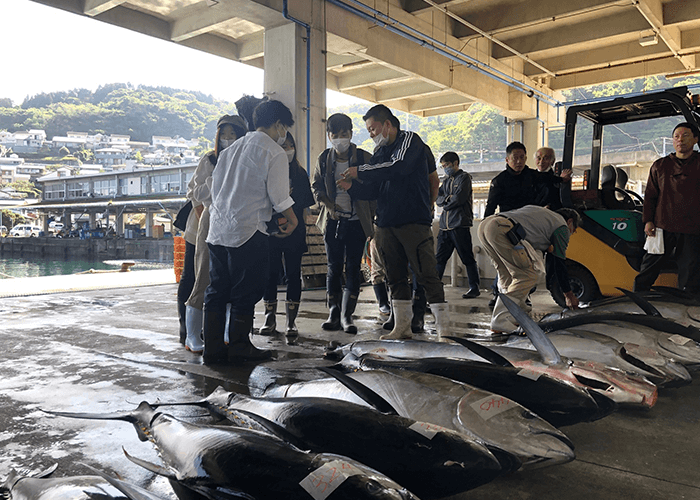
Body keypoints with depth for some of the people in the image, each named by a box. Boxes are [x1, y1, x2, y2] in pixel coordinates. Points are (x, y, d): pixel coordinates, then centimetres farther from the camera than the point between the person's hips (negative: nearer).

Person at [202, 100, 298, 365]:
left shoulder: (230, 149, 17)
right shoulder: (274, 152, -5)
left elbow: (214, 186, 18)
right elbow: (279, 197, -8)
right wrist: (292, 220, 8)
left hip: (218, 229, 7)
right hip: (249, 232, -7)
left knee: (217, 290, 11)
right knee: (246, 292, 4)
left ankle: (212, 349, 15)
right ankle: (239, 347, 12)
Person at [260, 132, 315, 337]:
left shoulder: (300, 174, 11)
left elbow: (305, 204, 11)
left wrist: (301, 226, 4)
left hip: (294, 233, 1)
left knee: (293, 274, 1)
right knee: (270, 274, 3)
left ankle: (291, 321, 9)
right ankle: (270, 319, 15)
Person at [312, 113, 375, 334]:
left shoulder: (364, 158, -2)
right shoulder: (324, 159, 6)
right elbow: (316, 186, 14)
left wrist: (372, 217, -3)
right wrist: (328, 204, -3)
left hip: (357, 222, -2)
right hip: (332, 221, 2)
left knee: (353, 268, -1)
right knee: (333, 268, 4)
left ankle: (346, 315, 5)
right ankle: (333, 314, 13)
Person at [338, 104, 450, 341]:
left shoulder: (409, 139, 1)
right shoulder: (379, 152, 20)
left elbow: (399, 167, -19)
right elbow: (374, 190, 18)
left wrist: (360, 171, -14)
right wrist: (352, 187, 0)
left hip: (414, 221, -7)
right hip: (386, 223, 7)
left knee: (426, 274, -9)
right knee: (396, 277, 9)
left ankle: (443, 328, -3)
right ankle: (402, 326, 18)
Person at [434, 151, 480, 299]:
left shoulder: (464, 177, 1)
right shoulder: (446, 181, 22)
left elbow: (459, 198, -11)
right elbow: (438, 199, 12)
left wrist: (445, 201, 3)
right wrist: (448, 198, -7)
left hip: (460, 225, -7)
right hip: (445, 226, 7)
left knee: (468, 259, -1)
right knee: (439, 258, 4)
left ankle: (474, 288, 6)